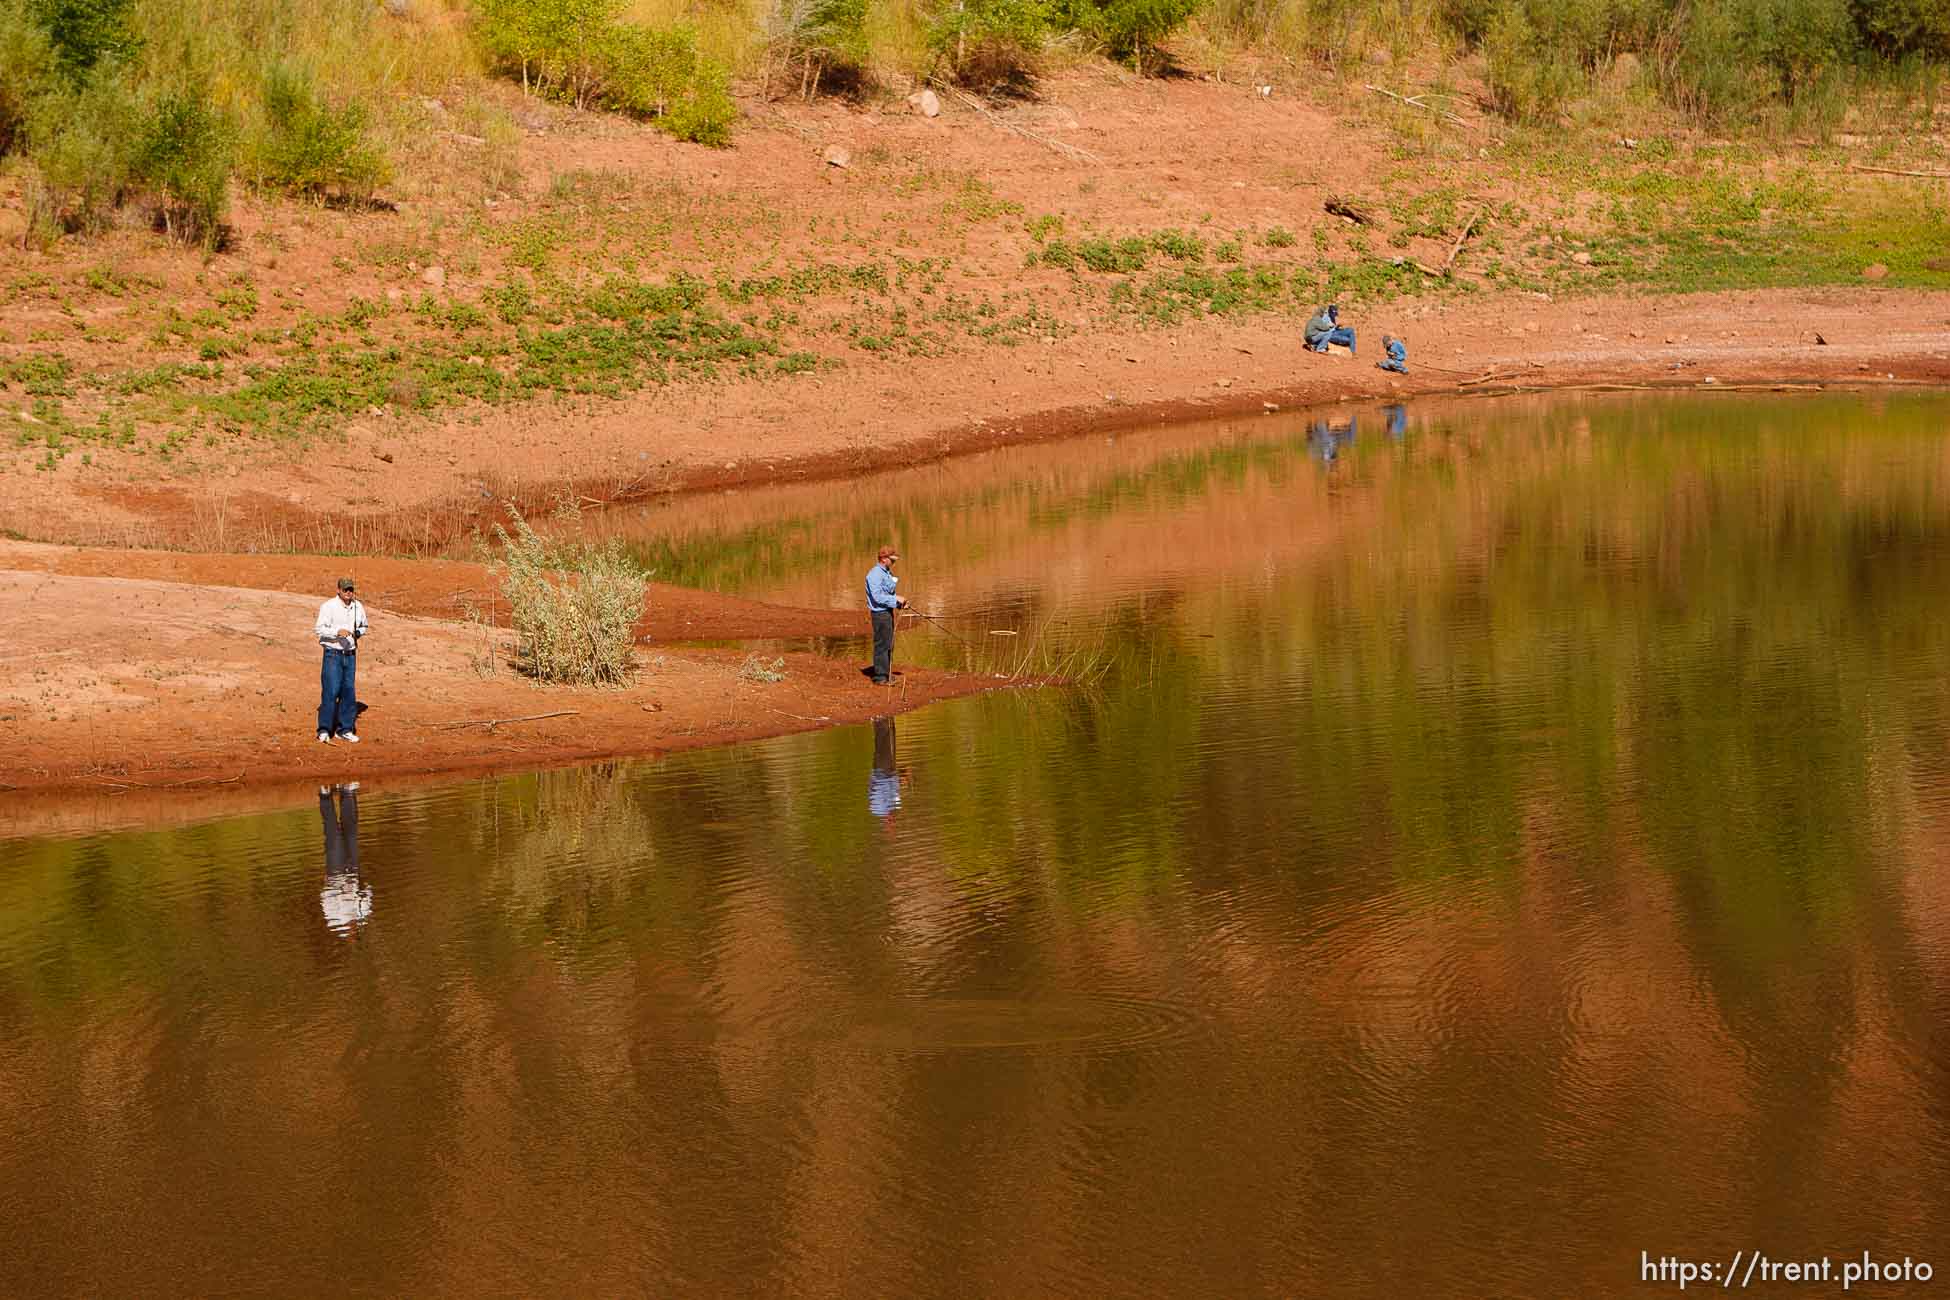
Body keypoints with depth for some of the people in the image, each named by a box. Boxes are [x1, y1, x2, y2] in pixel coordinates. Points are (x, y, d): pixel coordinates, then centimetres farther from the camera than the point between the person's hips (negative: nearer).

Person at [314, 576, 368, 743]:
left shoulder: (358, 607, 7)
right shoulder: (329, 606, -9)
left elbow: (363, 626, 22)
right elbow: (319, 628, -14)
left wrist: (359, 633, -1)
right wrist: (337, 632, -27)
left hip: (350, 654, 5)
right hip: (333, 653, -5)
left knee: (348, 692, 8)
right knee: (331, 690, -12)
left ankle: (345, 729, 16)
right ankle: (324, 730, -8)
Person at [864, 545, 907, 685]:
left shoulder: (887, 573, 15)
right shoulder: (875, 574, -16)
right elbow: (877, 597, -23)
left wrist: (900, 604, 7)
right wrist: (896, 599, -18)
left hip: (888, 612, 10)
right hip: (880, 614, -10)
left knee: (889, 645, 14)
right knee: (882, 645, -6)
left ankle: (887, 674, 22)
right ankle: (880, 677, -2)